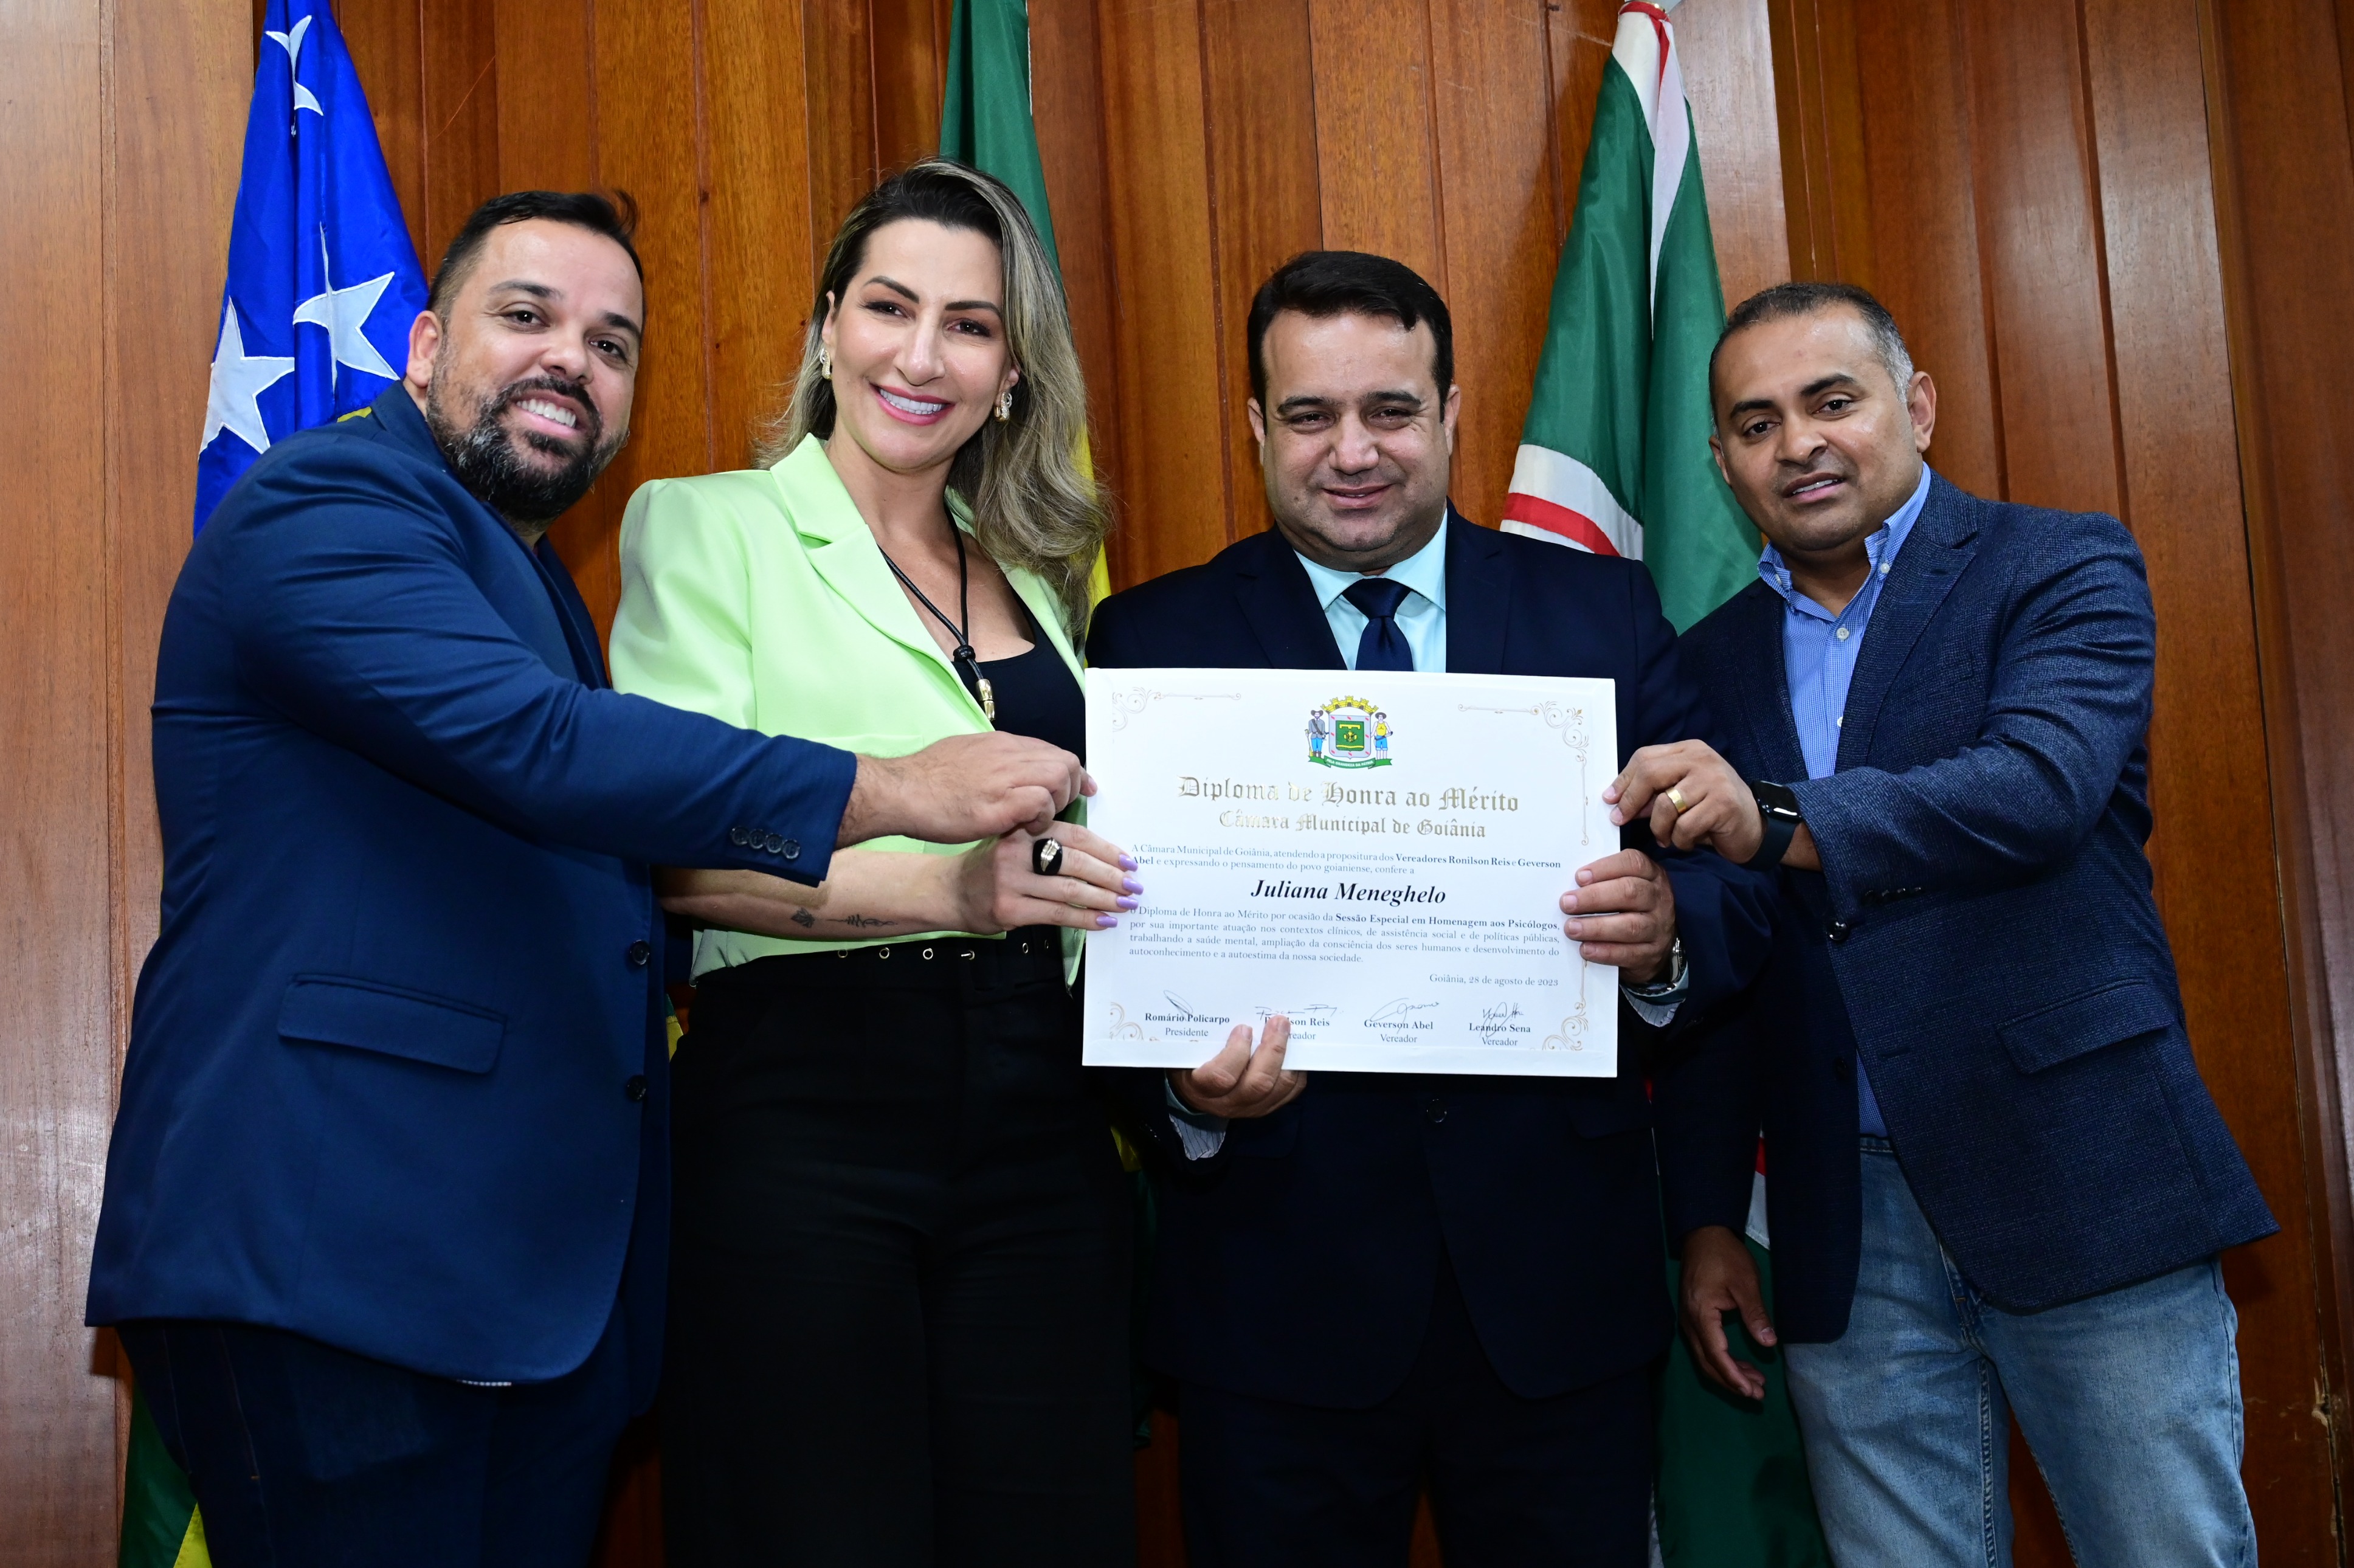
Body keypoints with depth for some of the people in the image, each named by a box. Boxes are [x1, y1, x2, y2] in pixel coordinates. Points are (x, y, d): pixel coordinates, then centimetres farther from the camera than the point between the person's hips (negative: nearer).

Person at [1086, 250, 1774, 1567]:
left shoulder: (1604, 612, 5)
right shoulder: (1154, 642, 1)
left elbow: (1735, 891, 1)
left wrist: (1666, 932, -21)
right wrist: (1188, 1092, -24)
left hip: (1559, 1274, 2)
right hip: (1279, 1295, -1)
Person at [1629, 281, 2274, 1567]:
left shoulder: (2065, 571, 0)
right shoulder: (1712, 662, 12)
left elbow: (2041, 786, -20)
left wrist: (1777, 823, -34)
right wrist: (1706, 1217, 9)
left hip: (2080, 1183, -3)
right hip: (1847, 1225, 4)